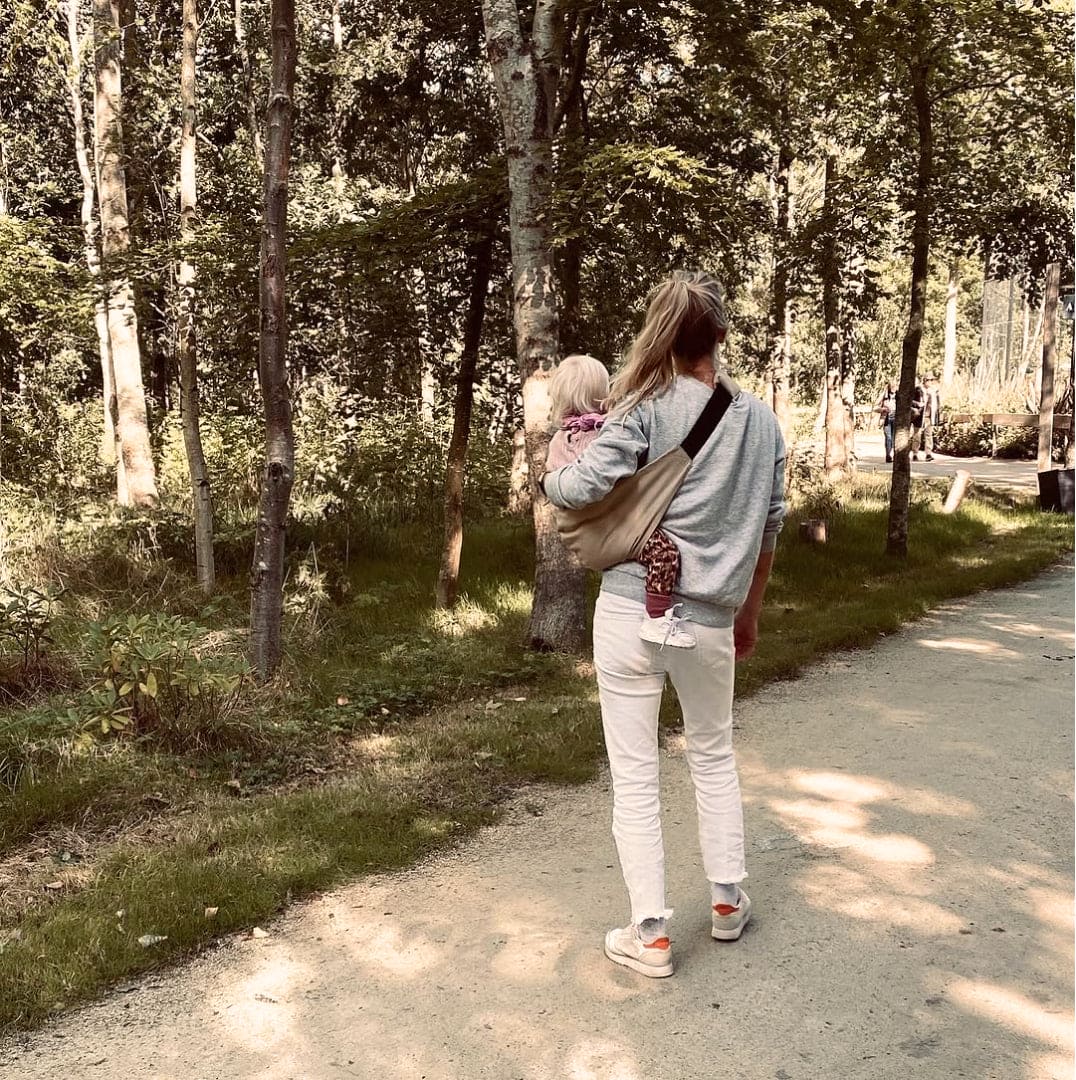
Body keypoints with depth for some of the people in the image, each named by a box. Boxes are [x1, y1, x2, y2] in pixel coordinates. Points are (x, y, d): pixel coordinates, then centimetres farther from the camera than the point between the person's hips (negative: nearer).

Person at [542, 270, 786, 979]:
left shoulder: (646, 408, -8)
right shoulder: (759, 418, 5)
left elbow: (581, 487, -19)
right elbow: (768, 528, 10)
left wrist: (548, 474, 4)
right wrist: (749, 615, 22)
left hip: (631, 610, -3)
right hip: (710, 620, 4)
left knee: (635, 773, 7)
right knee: (715, 753, 25)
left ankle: (651, 935, 15)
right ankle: (727, 900, 35)